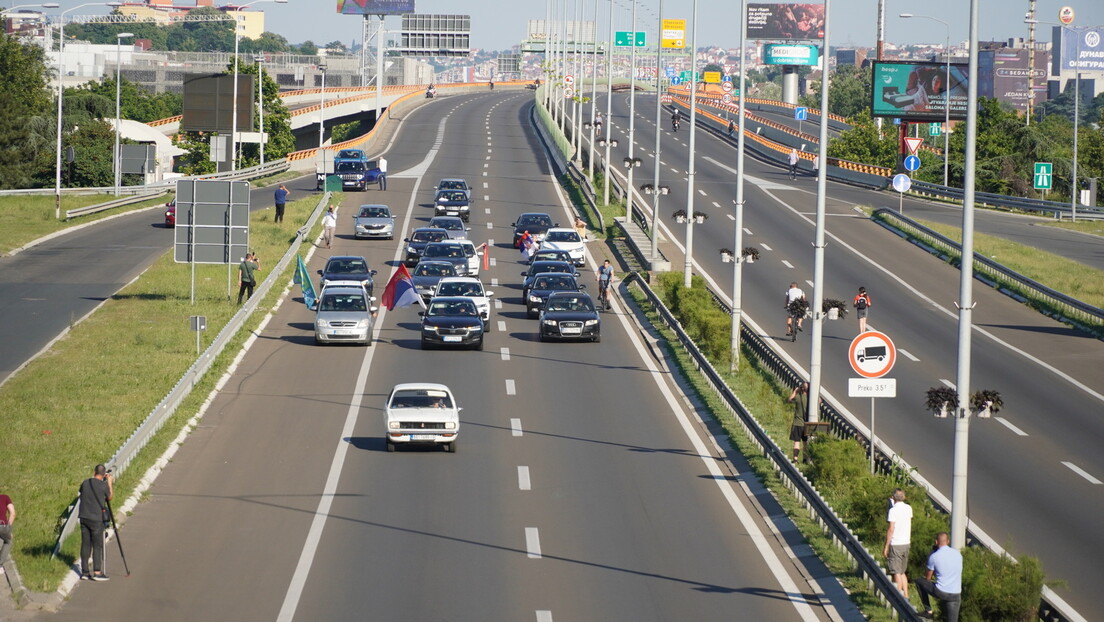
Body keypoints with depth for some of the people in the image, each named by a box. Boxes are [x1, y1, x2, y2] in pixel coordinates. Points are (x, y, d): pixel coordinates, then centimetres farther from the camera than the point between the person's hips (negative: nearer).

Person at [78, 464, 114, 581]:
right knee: (97, 546, -1)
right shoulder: (103, 486, -11)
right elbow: (110, 497, 4)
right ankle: (97, 572, -4)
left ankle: (85, 571, 11)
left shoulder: (85, 483, 2)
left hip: (84, 518, 5)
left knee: (85, 544, 8)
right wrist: (110, 483, 13)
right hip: (96, 519, -5)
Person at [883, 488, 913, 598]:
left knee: (897, 573, -2)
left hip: (895, 544, -7)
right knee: (902, 572, 17)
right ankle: (906, 596, 17)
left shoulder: (893, 510, -15)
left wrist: (886, 546, -12)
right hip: (906, 543, 7)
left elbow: (891, 529, -17)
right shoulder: (908, 508, 5)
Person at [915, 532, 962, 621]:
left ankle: (928, 611, 22)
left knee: (919, 581, 20)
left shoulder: (933, 557, -7)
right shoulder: (958, 554, 6)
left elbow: (928, 578, 5)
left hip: (940, 592, -4)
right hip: (955, 595, 4)